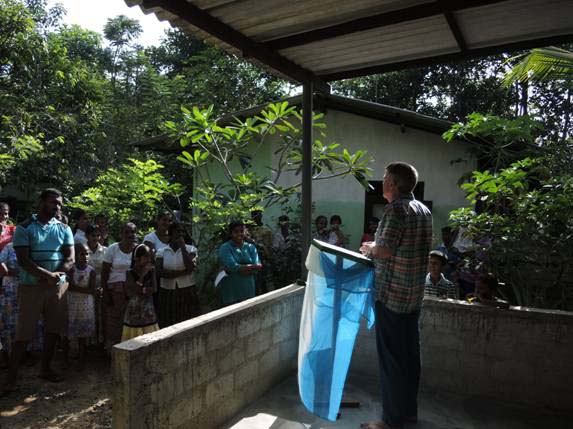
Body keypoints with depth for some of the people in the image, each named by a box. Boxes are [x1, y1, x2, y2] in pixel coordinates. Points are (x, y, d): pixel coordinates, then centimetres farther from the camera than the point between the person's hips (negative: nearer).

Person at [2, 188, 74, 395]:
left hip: (58, 287, 4)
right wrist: (48, 275, -23)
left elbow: (70, 259, 0)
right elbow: (23, 260, -12)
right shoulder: (24, 228, -3)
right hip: (31, 287, -3)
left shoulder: (64, 229, 7)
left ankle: (45, 369, 25)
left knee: (53, 329, 10)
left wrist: (56, 275, -17)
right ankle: (11, 376, 10)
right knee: (24, 333, -1)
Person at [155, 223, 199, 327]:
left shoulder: (190, 249, 3)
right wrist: (183, 272, -15)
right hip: (167, 294, 1)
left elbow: (190, 267, -13)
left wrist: (182, 247, -10)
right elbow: (159, 272, -10)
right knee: (168, 327, 2)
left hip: (187, 294, 0)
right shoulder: (161, 252, 5)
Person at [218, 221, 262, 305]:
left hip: (248, 290, 4)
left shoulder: (251, 247, 8)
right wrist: (252, 266, -10)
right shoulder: (225, 248, -3)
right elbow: (232, 266, -17)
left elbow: (256, 269, -3)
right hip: (231, 292, -3)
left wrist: (240, 268, -16)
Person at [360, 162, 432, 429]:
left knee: (391, 357, 1)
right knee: (410, 352, 17)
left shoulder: (397, 208, -17)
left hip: (393, 293, -9)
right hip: (415, 293, 9)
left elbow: (386, 250, -23)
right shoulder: (424, 210, 10)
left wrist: (369, 249, -2)